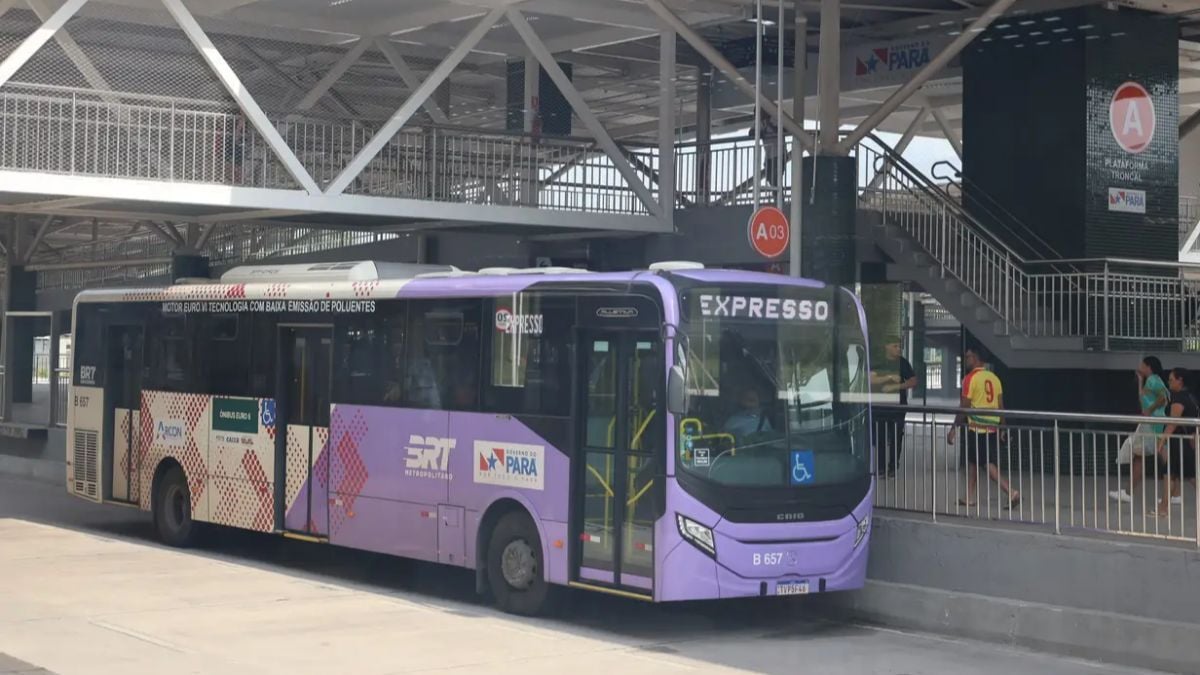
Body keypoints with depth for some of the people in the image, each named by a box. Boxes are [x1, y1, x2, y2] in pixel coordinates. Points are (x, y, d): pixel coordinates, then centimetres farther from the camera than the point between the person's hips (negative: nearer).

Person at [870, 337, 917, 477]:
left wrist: (895, 386, -14)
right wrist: (890, 377, -19)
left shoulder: (903, 363, 3)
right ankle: (881, 467, 8)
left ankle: (893, 467, 6)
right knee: (880, 437, 0)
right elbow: (872, 379, -7)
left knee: (896, 437, -1)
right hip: (881, 404, 1)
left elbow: (913, 382, -2)